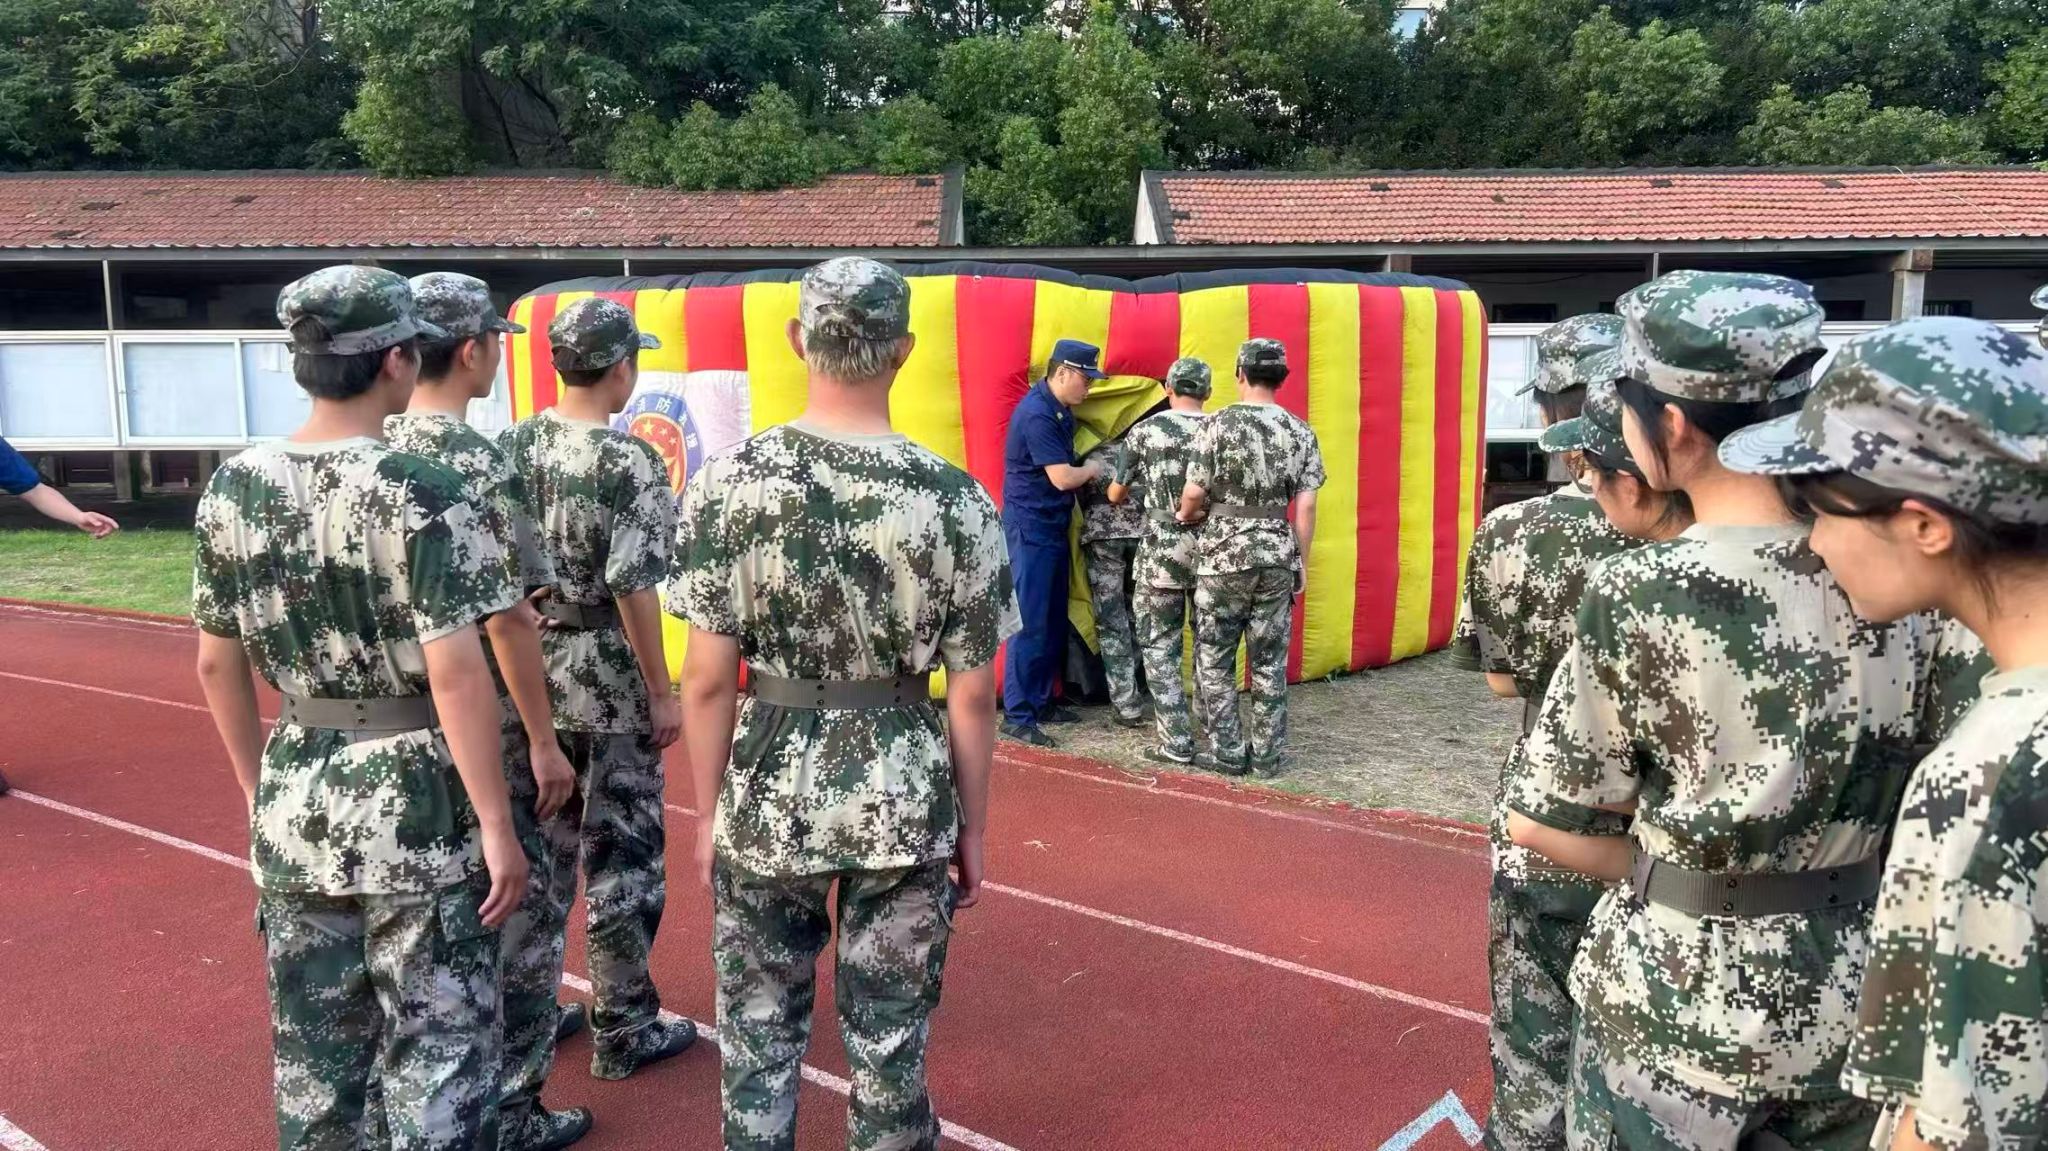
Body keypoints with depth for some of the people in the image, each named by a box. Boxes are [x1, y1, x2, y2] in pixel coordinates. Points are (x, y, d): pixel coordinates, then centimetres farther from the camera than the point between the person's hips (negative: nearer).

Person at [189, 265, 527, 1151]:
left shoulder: (233, 488, 2)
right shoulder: (421, 494, -16)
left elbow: (217, 663, 9)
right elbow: (455, 676, -19)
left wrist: (260, 792, 20)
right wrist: (497, 827, -13)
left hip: (294, 804, 6)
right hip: (416, 805, -6)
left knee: (313, 1056, 19)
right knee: (440, 1052, 6)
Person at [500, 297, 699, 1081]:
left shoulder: (511, 446, 2)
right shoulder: (629, 461, -17)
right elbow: (632, 586, -19)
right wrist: (661, 692, -11)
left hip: (525, 671, 6)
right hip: (606, 680, -6)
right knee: (621, 854, 6)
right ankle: (623, 1031, 17)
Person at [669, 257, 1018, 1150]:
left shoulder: (728, 482, -10)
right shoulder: (957, 501, -11)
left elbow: (709, 680, -8)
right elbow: (971, 697, -6)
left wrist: (709, 813, 5)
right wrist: (972, 828, 7)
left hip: (767, 795, 1)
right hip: (902, 799, 0)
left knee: (757, 1036, 18)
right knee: (889, 1045, 15)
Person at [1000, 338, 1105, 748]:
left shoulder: (1060, 410, 11)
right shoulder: (1036, 414, -19)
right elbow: (1062, 478, -20)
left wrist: (1084, 471, 8)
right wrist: (1093, 469, -3)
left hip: (1053, 526, 10)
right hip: (1030, 528, -10)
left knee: (1055, 621, 14)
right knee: (1031, 622, -8)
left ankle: (1041, 701, 24)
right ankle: (1017, 717, -3)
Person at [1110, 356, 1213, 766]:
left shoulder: (1145, 430, -1)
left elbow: (1116, 494, 9)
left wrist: (1138, 493, 32)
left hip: (1164, 547, -2)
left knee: (1160, 646, 8)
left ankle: (1177, 742, 6)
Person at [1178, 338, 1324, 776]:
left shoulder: (1219, 424, -9)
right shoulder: (1300, 431, 2)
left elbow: (1194, 494, -11)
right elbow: (1306, 505, 1)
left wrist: (1186, 515, 11)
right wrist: (1301, 561, 10)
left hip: (1223, 556, -3)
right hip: (1277, 556, 3)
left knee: (1214, 661, 9)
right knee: (1270, 662, 11)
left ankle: (1229, 753, 11)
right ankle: (1268, 754, 16)